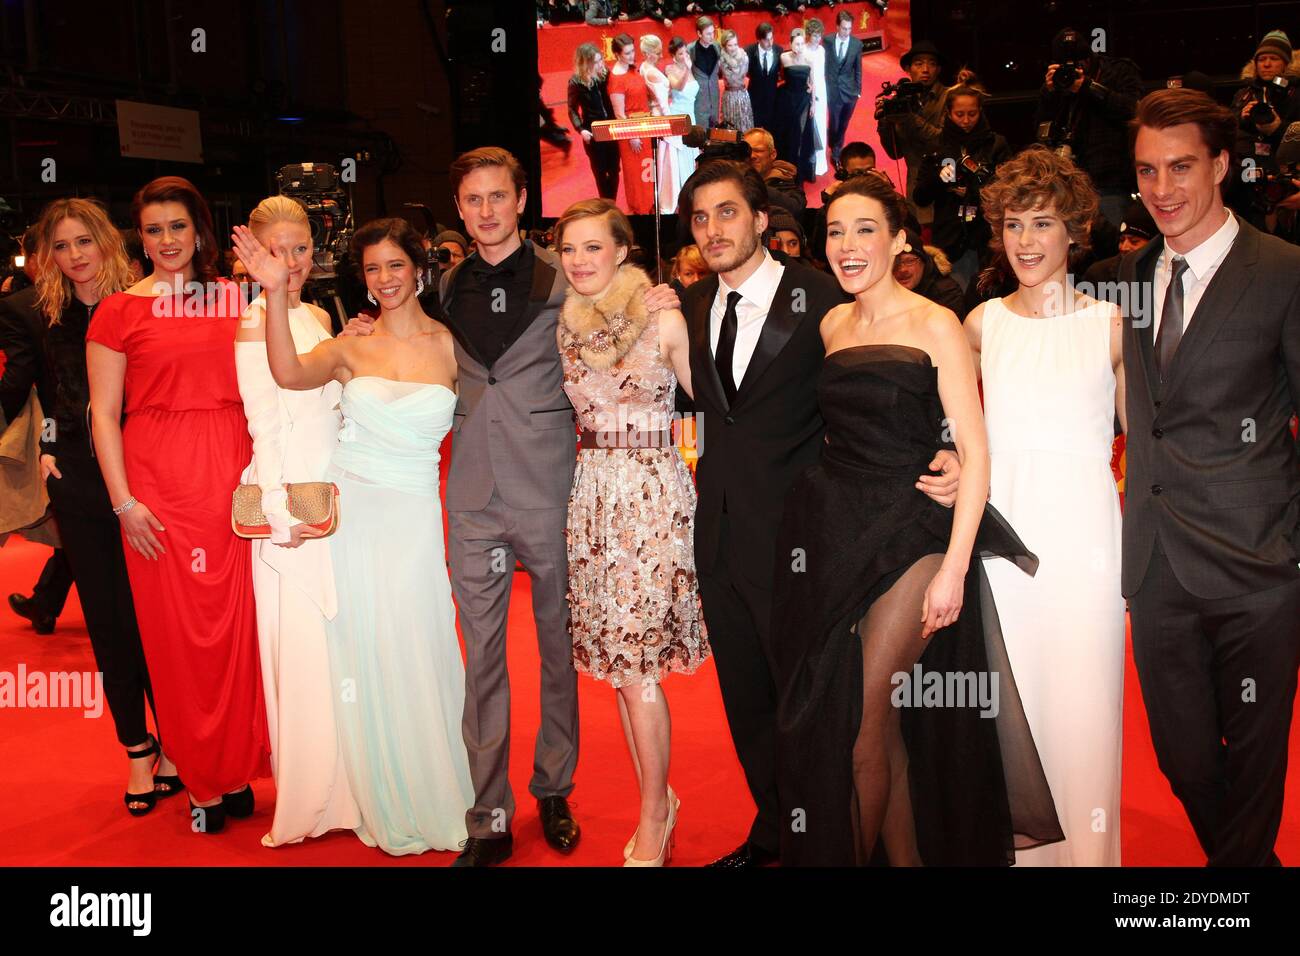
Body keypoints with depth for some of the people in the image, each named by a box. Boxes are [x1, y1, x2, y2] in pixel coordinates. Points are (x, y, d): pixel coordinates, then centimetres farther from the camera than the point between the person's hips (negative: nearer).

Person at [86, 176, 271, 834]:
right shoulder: (119, 311, 2)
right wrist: (124, 501, -7)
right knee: (175, 630, 4)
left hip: (232, 480, 2)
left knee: (238, 622, 6)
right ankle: (201, 780, 18)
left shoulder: (234, 300, 9)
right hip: (158, 488, -2)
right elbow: (103, 414, 1)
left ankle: (237, 770, 23)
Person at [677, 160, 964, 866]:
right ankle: (771, 828, 37)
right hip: (719, 528, 6)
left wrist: (938, 461, -26)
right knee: (744, 694, 17)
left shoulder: (819, 298, -11)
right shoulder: (695, 304, 8)